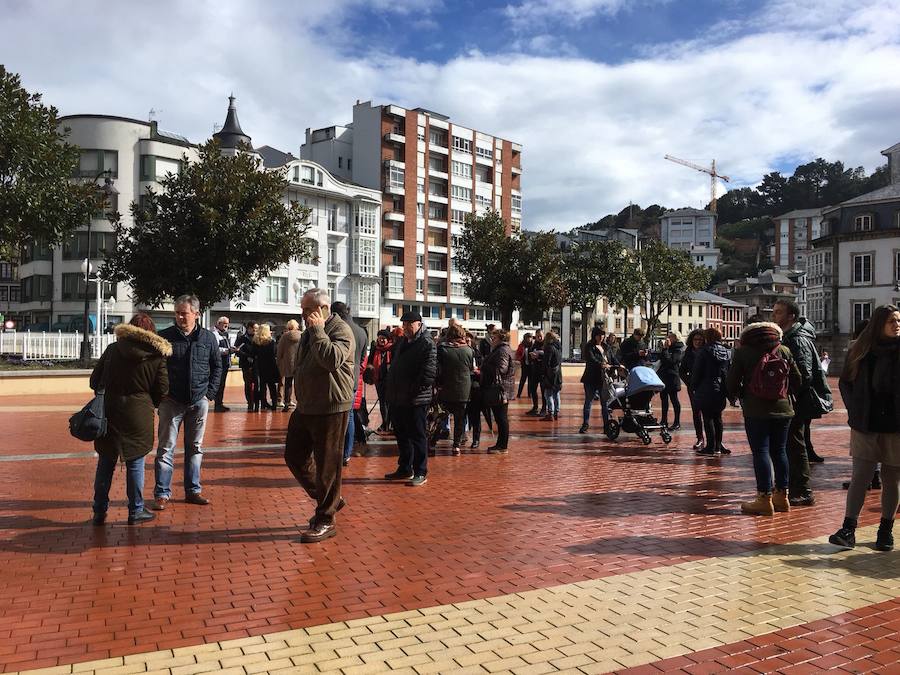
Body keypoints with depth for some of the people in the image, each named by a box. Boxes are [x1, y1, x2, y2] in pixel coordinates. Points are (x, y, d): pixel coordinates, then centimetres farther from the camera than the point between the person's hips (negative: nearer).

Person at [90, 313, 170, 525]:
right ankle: (136, 511, 15)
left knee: (105, 463, 13)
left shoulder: (113, 349, 1)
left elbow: (95, 381, 3)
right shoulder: (157, 356, -4)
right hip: (138, 416, -2)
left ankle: (99, 512, 20)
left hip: (109, 413, 2)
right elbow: (162, 391, -3)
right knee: (135, 464, 8)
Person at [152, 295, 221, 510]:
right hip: (171, 401, -2)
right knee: (166, 448, -1)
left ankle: (193, 490, 20)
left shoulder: (208, 338, 3)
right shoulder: (164, 336, -4)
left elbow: (217, 366, 11)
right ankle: (162, 493, 6)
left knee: (195, 448, 10)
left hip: (199, 401, 2)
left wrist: (210, 392, 3)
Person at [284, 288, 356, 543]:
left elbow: (333, 359, -32)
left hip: (330, 409, -9)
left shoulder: (340, 330, -12)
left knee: (327, 465, -1)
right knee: (294, 457, 15)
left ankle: (325, 521, 12)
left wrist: (318, 331, -23)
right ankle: (327, 499, 31)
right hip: (305, 407, 9)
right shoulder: (309, 333, 14)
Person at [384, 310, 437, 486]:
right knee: (401, 436, 17)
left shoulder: (427, 344, -12)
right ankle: (405, 469, 29)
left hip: (416, 400, -9)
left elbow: (429, 373, -20)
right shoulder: (401, 342, 16)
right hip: (397, 398, 9)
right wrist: (391, 389, 13)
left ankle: (421, 473, 8)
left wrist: (414, 390, -19)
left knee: (417, 436, -1)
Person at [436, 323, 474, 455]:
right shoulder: (469, 350, -5)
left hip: (446, 390, -1)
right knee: (460, 418, 9)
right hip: (464, 391, 1)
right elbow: (473, 369, 7)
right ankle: (457, 445, 9)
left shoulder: (442, 349, -10)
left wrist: (439, 384, 2)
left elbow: (438, 370, -9)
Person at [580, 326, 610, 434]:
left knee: (605, 403, 3)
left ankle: (607, 425, 8)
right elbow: (591, 359, -20)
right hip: (591, 379, -4)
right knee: (588, 402, 4)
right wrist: (601, 364, -34)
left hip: (603, 378, 4)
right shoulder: (589, 347, -4)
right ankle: (585, 424, 13)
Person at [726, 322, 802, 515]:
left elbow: (732, 382, -3)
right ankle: (782, 496, 19)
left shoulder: (743, 352, -4)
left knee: (760, 452, -2)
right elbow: (797, 379, 6)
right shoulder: (784, 351, 6)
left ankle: (765, 499, -2)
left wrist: (736, 395, 16)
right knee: (779, 451, 13)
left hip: (756, 411, -4)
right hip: (782, 409, 4)